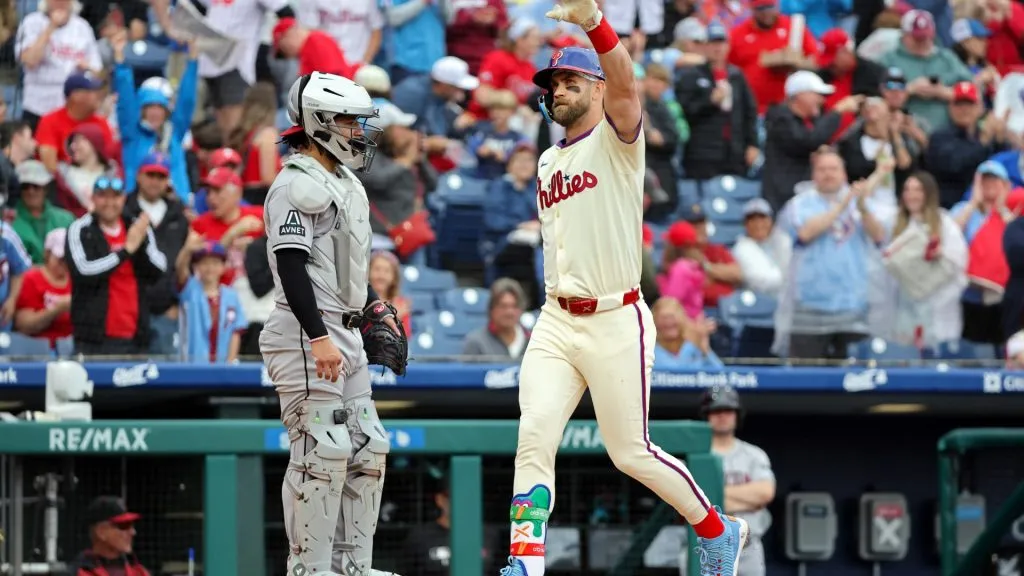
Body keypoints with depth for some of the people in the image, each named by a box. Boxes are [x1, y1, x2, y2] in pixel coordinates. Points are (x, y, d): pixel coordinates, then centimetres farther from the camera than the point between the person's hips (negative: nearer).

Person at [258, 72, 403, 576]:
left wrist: (374, 309, 22)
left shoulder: (343, 183, 19)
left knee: (367, 448, 11)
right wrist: (318, 337, -26)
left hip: (343, 333, 10)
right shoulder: (298, 185, -13)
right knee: (323, 450, -11)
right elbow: (292, 266, -21)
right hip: (308, 334, -10)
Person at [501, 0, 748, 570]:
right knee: (535, 438, -10)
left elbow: (625, 85, -27)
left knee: (631, 453, 1)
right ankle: (525, 566, -12)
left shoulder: (617, 138, -5)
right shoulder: (548, 162, 17)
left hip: (616, 321, -6)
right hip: (556, 323, 6)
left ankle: (719, 531, 23)